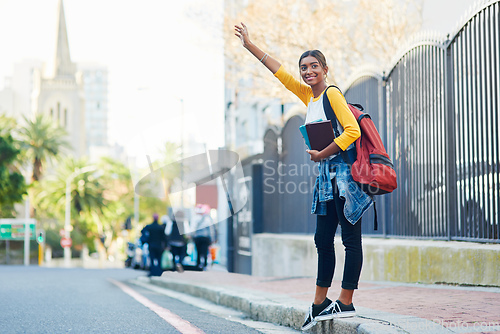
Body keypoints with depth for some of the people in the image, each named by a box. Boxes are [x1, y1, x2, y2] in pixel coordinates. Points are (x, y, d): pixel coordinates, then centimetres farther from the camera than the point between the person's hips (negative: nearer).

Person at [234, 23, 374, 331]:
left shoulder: (332, 94, -9)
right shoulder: (308, 96, 14)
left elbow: (352, 131, -18)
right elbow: (279, 71, 21)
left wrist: (323, 154, -14)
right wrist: (249, 45, 25)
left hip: (345, 172, -9)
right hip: (326, 176, 9)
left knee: (351, 239, -3)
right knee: (323, 239, 8)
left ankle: (346, 303, -1)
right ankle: (320, 303, 13)